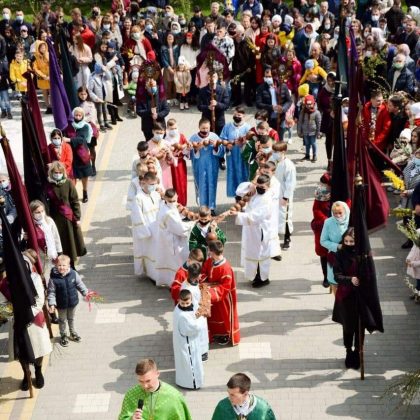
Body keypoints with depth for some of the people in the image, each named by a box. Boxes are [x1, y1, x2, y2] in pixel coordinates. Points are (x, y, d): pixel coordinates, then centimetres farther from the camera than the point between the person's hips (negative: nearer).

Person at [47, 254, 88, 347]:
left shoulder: (73, 274, -15)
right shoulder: (53, 278, -21)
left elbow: (80, 284, 0)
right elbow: (51, 292, -16)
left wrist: (86, 293, 0)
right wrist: (52, 304, -21)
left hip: (72, 302, 2)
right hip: (61, 304, -2)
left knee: (71, 319, 23)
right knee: (62, 320, 17)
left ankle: (73, 333, 45)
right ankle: (63, 336, 38)